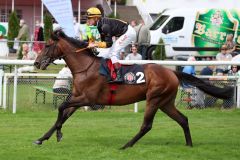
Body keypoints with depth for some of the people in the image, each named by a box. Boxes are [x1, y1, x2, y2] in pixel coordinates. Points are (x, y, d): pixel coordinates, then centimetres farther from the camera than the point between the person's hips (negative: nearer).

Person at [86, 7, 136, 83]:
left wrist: (95, 45, -24)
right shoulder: (100, 25, 3)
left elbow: (108, 43, -26)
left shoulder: (104, 25, -26)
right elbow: (104, 40, 8)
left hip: (129, 32, -10)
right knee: (111, 53, 14)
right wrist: (93, 43, -6)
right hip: (126, 32, 10)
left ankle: (119, 77, -22)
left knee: (113, 53, -16)